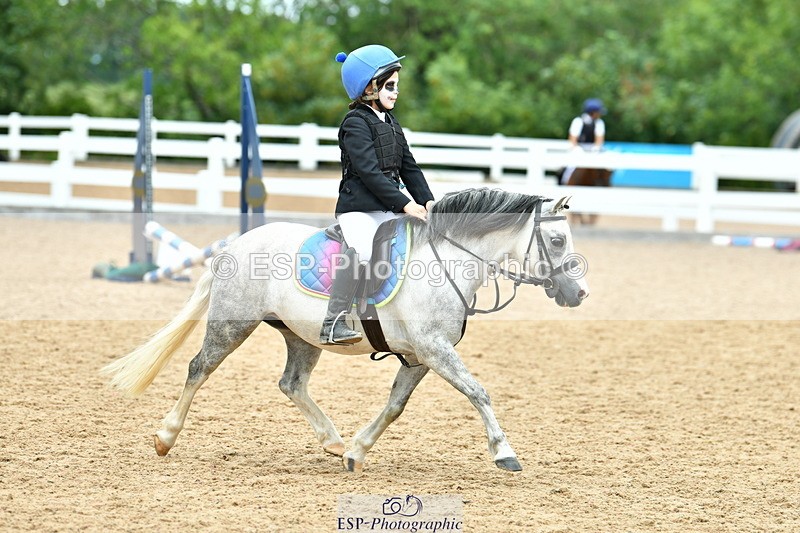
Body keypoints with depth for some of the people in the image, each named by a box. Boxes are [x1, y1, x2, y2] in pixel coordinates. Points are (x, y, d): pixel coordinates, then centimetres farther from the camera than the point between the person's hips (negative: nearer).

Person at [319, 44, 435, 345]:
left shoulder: (390, 122, 19)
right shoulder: (355, 123, -9)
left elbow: (408, 167, 18)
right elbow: (370, 172, -18)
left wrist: (427, 200, 2)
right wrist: (405, 204, -22)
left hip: (389, 210, 9)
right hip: (359, 208, -9)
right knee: (361, 251, -33)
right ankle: (333, 324, -34)